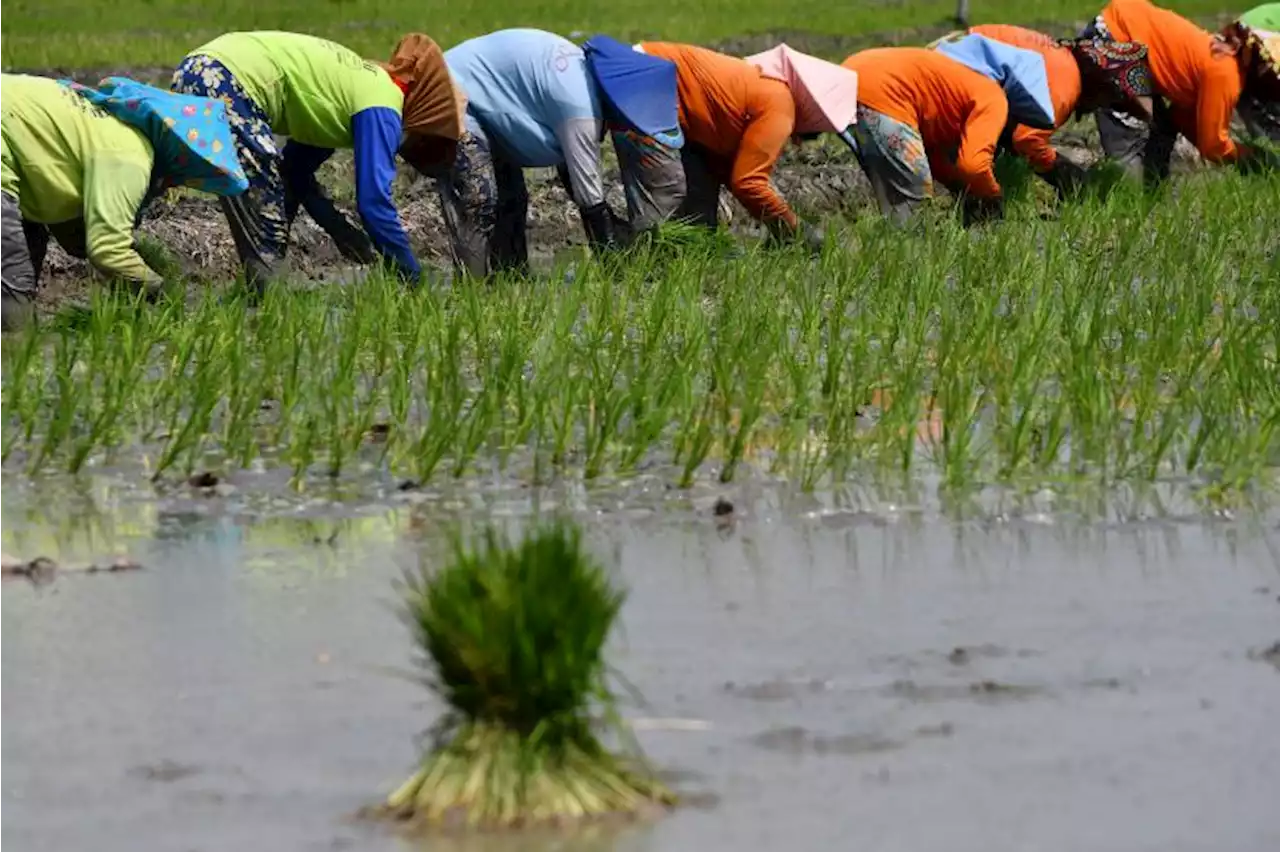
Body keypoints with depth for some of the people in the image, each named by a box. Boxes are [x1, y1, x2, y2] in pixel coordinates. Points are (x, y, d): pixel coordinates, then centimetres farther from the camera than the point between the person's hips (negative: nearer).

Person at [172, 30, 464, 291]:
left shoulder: (361, 81, 24)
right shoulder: (381, 105, -2)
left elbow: (297, 173, 30)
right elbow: (374, 201, -9)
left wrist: (344, 233, 22)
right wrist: (414, 280, -1)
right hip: (223, 86, -10)